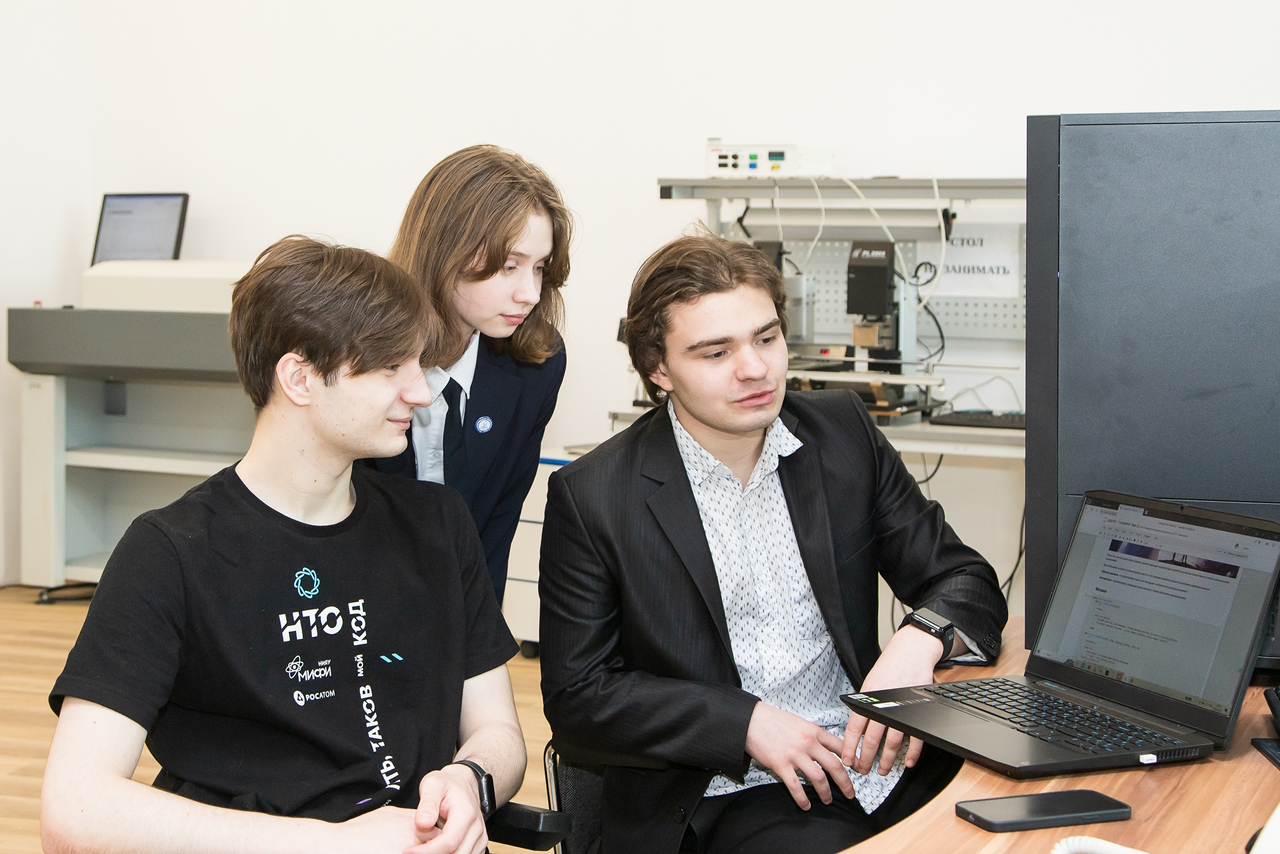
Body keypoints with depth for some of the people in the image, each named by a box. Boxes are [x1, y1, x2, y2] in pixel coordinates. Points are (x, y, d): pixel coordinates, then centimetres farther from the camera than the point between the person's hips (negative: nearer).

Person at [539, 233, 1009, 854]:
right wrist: (745, 722, -14)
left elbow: (965, 581, 11)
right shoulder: (591, 497, -3)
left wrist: (921, 640, -13)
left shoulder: (844, 433, 8)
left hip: (885, 760, 5)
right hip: (730, 797, -4)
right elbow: (576, 700, -2)